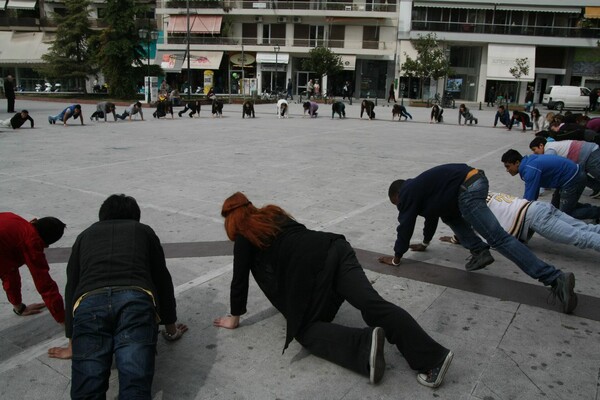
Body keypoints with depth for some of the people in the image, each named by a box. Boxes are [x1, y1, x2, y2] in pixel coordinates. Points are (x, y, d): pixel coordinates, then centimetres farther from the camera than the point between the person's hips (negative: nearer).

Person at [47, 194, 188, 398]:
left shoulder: (85, 236, 35)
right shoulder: (144, 231, 32)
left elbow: (71, 288, 35)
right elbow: (162, 280, 35)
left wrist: (73, 344, 43)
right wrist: (171, 328, 45)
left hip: (89, 301, 1)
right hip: (136, 299, -1)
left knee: (87, 391, -9)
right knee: (135, 388, -14)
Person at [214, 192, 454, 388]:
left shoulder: (244, 236, 15)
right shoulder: (274, 213, 34)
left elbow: (240, 279, 17)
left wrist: (234, 318, 30)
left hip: (310, 267, -6)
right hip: (333, 248, 7)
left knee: (305, 329, 4)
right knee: (373, 303, -10)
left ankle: (365, 346, -23)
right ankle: (433, 357, -27)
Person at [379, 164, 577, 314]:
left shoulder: (407, 193, 8)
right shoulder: (418, 186, 34)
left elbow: (405, 226, 7)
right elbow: (432, 212, 45)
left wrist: (396, 258, 17)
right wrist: (425, 244, 55)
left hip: (467, 191, -10)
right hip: (476, 179, 10)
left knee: (499, 239, -14)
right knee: (448, 213, 30)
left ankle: (556, 279, -21)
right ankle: (480, 252, 13)